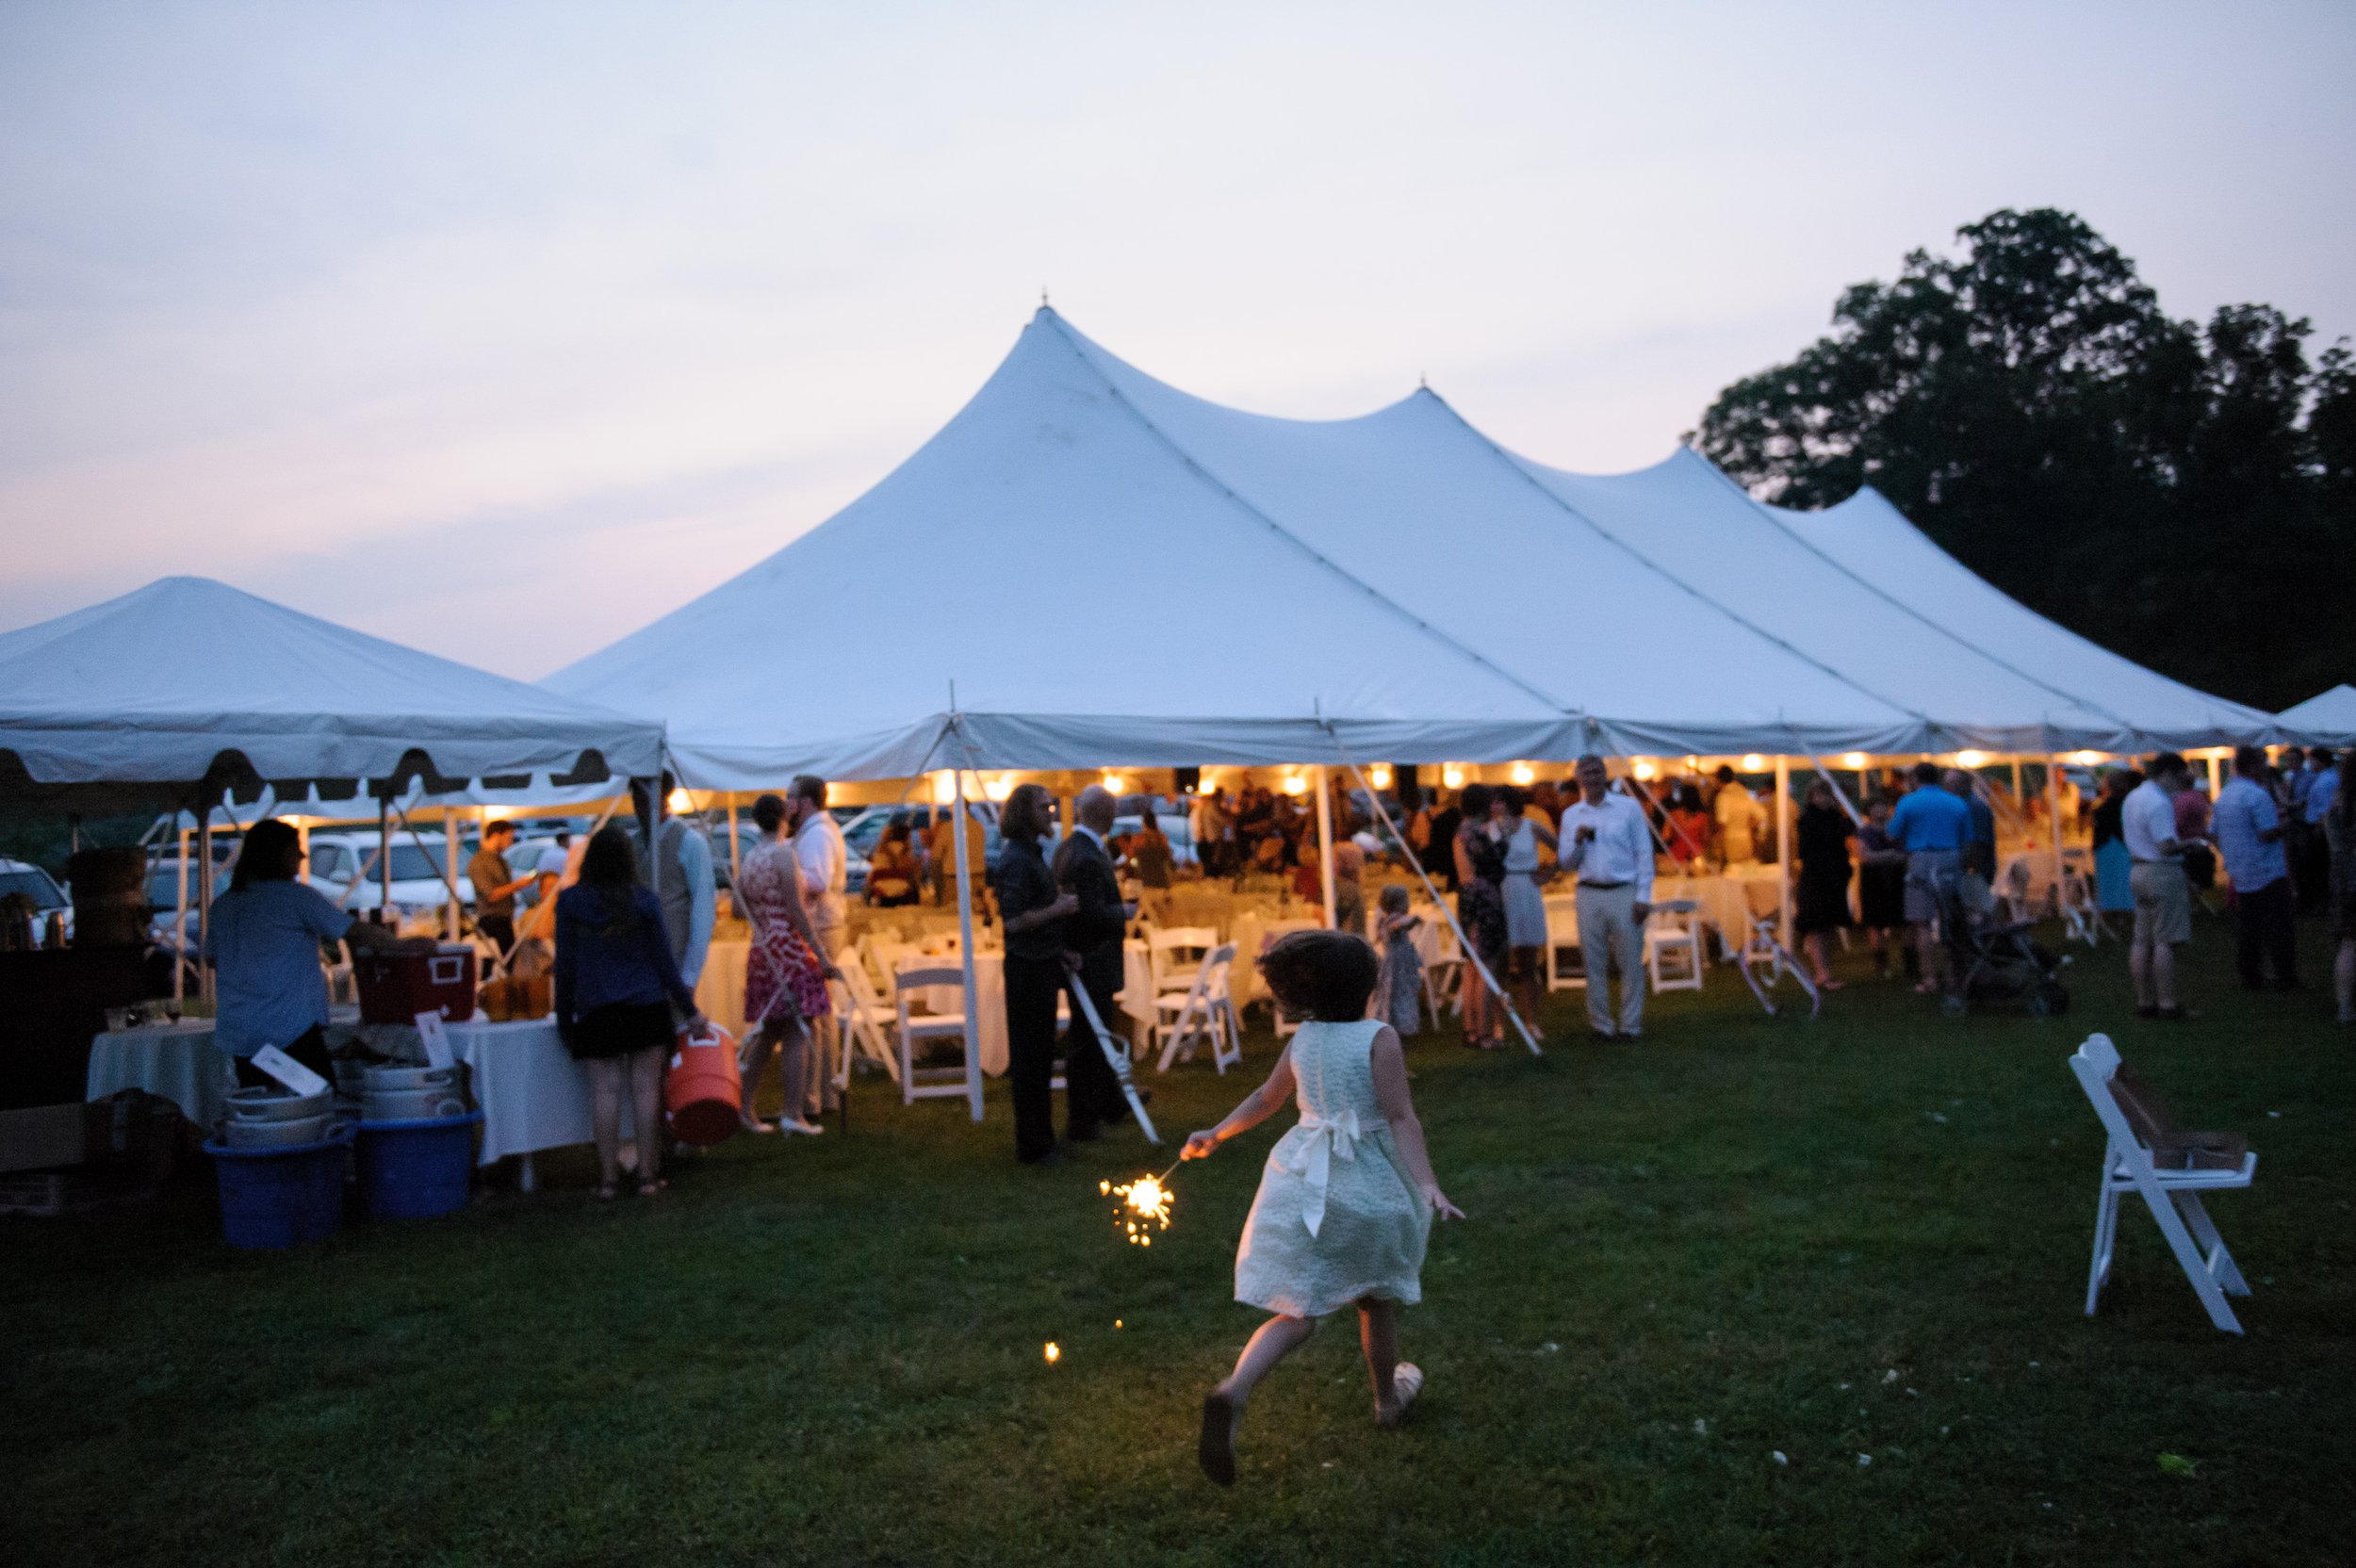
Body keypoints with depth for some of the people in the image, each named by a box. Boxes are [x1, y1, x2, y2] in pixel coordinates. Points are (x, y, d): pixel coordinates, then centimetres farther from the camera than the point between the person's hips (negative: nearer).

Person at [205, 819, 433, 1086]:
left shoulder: (222, 905, 11)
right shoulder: (296, 896, -6)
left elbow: (211, 957, 23)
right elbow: (356, 932, -7)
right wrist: (404, 944, 4)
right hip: (290, 1029, -6)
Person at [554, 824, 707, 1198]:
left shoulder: (570, 901, -2)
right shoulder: (644, 899, -2)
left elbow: (565, 965, 1)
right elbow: (664, 960, 1)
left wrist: (564, 1017, 9)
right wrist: (688, 1007, 8)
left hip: (595, 1011, 0)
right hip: (646, 1006, 0)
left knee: (605, 1091, 3)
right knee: (646, 1088, 3)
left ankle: (608, 1178, 6)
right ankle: (648, 1175, 6)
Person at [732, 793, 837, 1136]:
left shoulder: (749, 859, 11)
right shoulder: (784, 854, -11)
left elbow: (738, 911, 16)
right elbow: (796, 911, -16)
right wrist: (822, 956, -15)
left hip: (760, 951, 8)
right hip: (789, 949, -8)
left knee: (766, 1033, 15)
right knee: (798, 1033, -3)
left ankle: (744, 1107, 16)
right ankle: (792, 1114, -5)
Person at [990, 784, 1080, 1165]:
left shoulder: (1031, 855, 14)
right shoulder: (1016, 860, -18)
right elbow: (1014, 921, -25)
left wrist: (1059, 951, 16)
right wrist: (1060, 908, -18)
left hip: (1040, 965, 10)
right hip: (1028, 968, -10)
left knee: (1039, 1055, 17)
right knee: (1030, 1057, -1)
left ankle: (1038, 1138, 27)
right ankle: (1033, 1146, 7)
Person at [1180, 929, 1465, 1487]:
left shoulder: (1302, 1040, 7)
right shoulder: (1379, 1038, -10)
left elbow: (1266, 1097, 20)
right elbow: (1400, 1117, -17)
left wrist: (1215, 1135, 36)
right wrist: (1428, 1186, -21)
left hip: (1303, 1182, 4)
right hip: (1366, 1184, -4)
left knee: (1297, 1312, 3)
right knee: (1375, 1299, 20)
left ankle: (1234, 1391, -21)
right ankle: (1388, 1398, 40)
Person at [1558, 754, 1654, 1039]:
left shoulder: (1629, 807, 2)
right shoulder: (1571, 815, 10)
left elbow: (1644, 853, 1)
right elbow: (1567, 864, 12)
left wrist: (1644, 896, -6)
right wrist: (1577, 841, -8)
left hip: (1625, 892, -2)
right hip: (1589, 895, 2)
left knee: (1631, 962, -2)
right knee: (1594, 964, 3)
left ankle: (1631, 1025, 4)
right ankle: (1601, 1025, 10)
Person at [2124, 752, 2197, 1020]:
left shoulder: (2131, 798, 13)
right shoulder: (2159, 803, -18)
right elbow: (2167, 846, -25)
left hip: (2139, 871, 9)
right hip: (2162, 873, -9)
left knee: (2143, 941, 10)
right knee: (2165, 942, -6)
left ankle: (2144, 1002, 14)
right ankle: (2167, 1005, -5)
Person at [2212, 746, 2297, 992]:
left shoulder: (2223, 796, 11)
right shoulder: (2258, 796, -16)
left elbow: (2215, 835, 16)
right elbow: (2268, 834, -21)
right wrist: (2283, 826, -2)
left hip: (2238, 875, 8)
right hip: (2268, 873, -8)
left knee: (2246, 930, 9)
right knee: (2278, 928, -1)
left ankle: (2250, 979, 12)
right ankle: (2286, 978, 1)